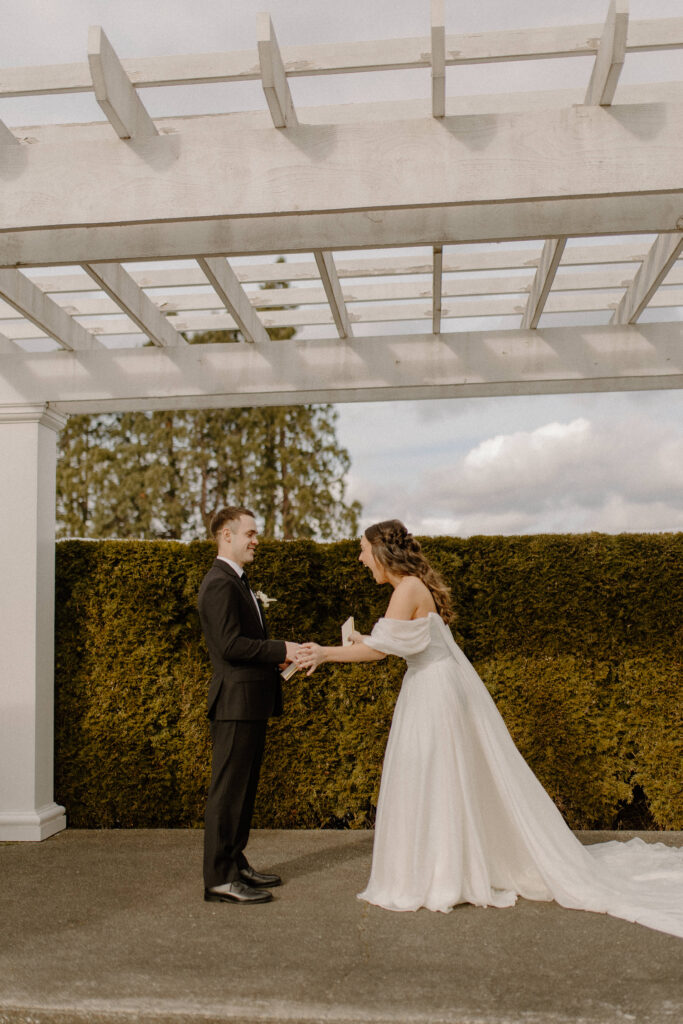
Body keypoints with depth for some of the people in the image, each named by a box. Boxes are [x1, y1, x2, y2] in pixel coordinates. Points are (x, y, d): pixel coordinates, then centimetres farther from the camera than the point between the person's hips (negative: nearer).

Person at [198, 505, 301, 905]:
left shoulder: (239, 582, 20)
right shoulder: (219, 583, -14)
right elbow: (230, 644, -23)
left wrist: (280, 654, 8)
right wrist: (282, 650, -18)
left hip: (253, 701, 10)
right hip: (236, 700, -10)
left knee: (244, 786, 16)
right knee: (228, 789, -5)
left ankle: (236, 863, 26)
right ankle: (220, 878, 2)